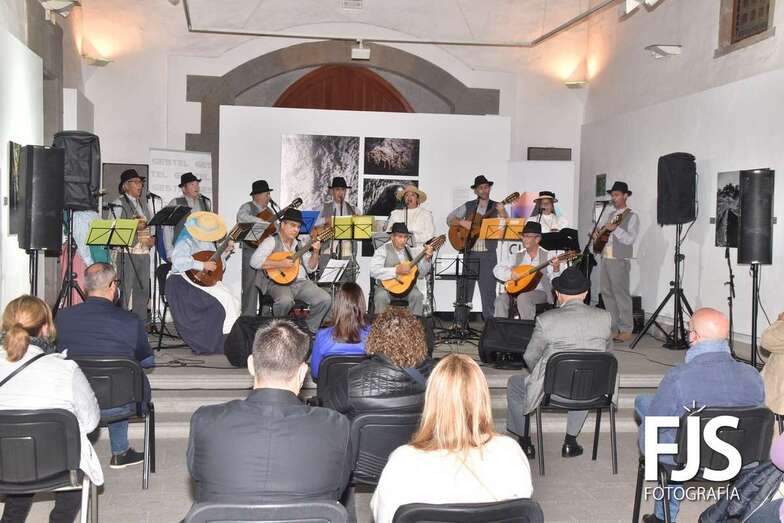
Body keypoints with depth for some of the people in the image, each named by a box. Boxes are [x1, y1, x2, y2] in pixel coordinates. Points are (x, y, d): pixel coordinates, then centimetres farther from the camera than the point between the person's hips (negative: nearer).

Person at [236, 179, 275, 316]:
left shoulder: (269, 210, 20)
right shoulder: (247, 207, -2)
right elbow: (242, 217, -25)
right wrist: (263, 222, -30)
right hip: (251, 250, -7)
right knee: (251, 286, -6)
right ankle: (248, 318, -2)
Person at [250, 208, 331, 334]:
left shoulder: (299, 244, 20)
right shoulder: (272, 241, 1)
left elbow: (310, 268, 17)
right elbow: (254, 261, -14)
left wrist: (315, 252, 0)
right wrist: (280, 264, -18)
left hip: (301, 282, 6)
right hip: (278, 282, -6)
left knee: (325, 300, -14)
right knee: (285, 300, -38)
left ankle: (308, 330, 5)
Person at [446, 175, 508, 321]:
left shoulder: (496, 207, 5)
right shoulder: (468, 206, 10)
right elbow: (450, 219, 7)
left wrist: (502, 212, -24)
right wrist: (462, 222, -11)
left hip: (488, 254, -1)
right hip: (470, 253, 1)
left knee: (488, 290, -1)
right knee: (464, 288, 4)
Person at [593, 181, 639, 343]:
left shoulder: (632, 216, -3)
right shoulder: (610, 215, 16)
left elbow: (630, 239, -14)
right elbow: (598, 227, 30)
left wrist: (615, 229, -23)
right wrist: (596, 232, 9)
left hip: (619, 260, -7)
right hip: (605, 258, 7)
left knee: (621, 294, -6)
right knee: (606, 293, 9)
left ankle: (626, 330, 0)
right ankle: (613, 328, 17)